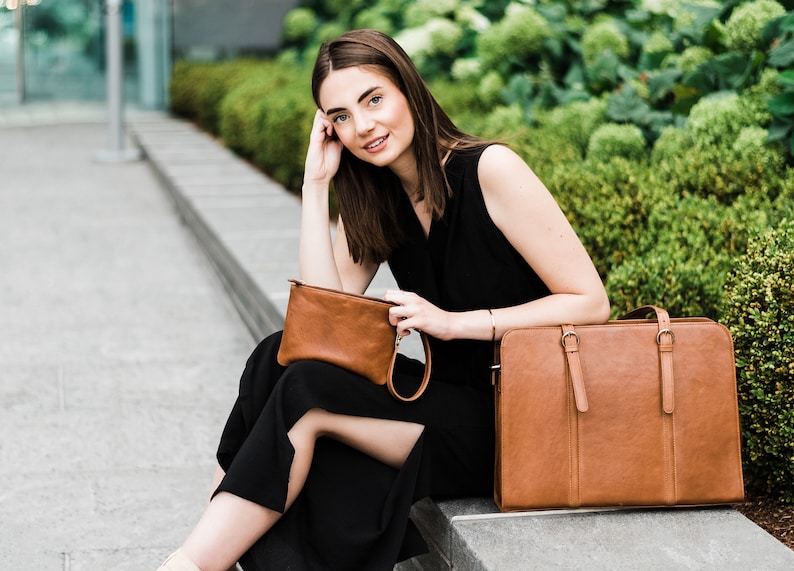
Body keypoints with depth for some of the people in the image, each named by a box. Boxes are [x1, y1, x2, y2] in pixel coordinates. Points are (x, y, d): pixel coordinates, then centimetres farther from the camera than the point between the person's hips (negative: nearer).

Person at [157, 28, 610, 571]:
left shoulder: (489, 169, -12)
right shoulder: (376, 199, 8)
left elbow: (592, 303, -14)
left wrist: (452, 322, -21)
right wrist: (317, 182, -5)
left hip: (514, 416, -7)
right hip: (450, 396, 7)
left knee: (308, 393, -23)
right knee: (282, 354, -15)